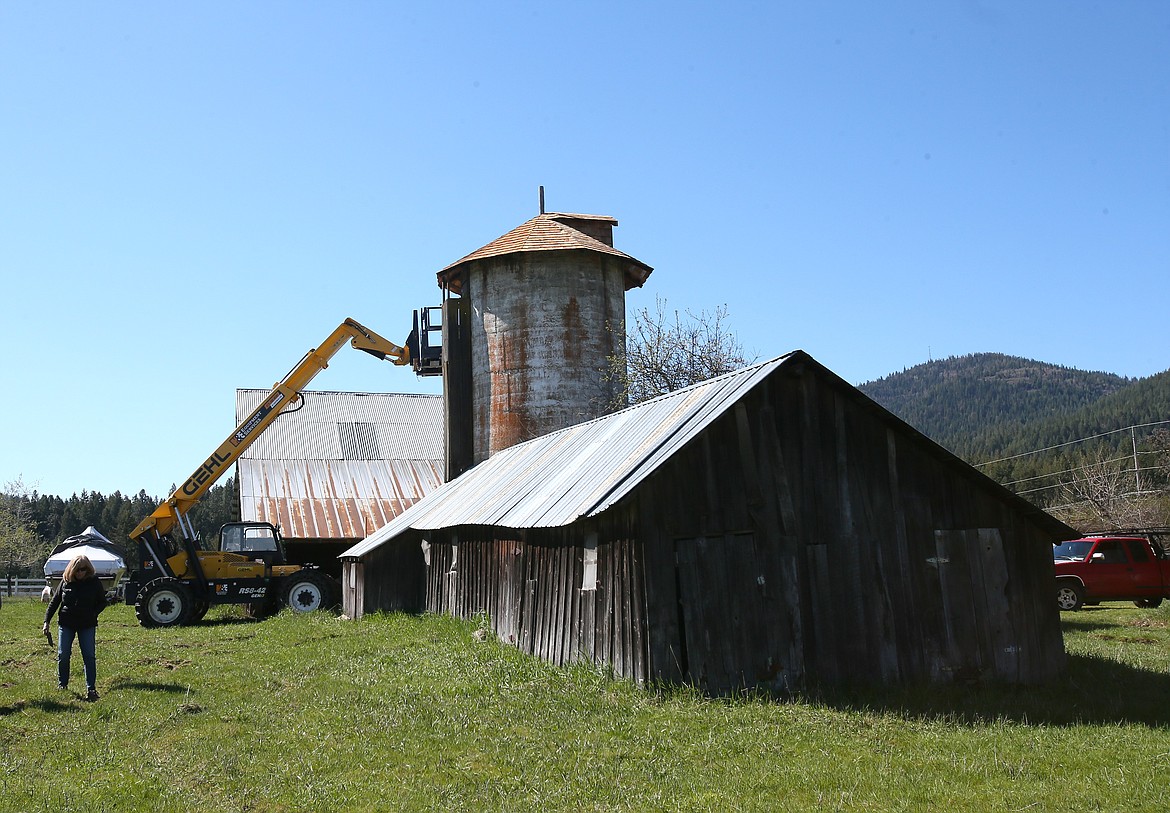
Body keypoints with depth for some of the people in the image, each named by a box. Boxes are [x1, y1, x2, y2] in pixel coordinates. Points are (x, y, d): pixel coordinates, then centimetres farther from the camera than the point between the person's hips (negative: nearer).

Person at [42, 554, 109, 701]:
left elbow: (102, 602, 6)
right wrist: (46, 621, 6)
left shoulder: (94, 582, -3)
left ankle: (91, 689, -2)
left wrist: (93, 614, -11)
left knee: (89, 656, -5)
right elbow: (54, 602, 9)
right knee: (63, 655, 5)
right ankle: (62, 685, 24)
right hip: (66, 624, 2)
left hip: (87, 625, -1)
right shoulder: (66, 581, 0)